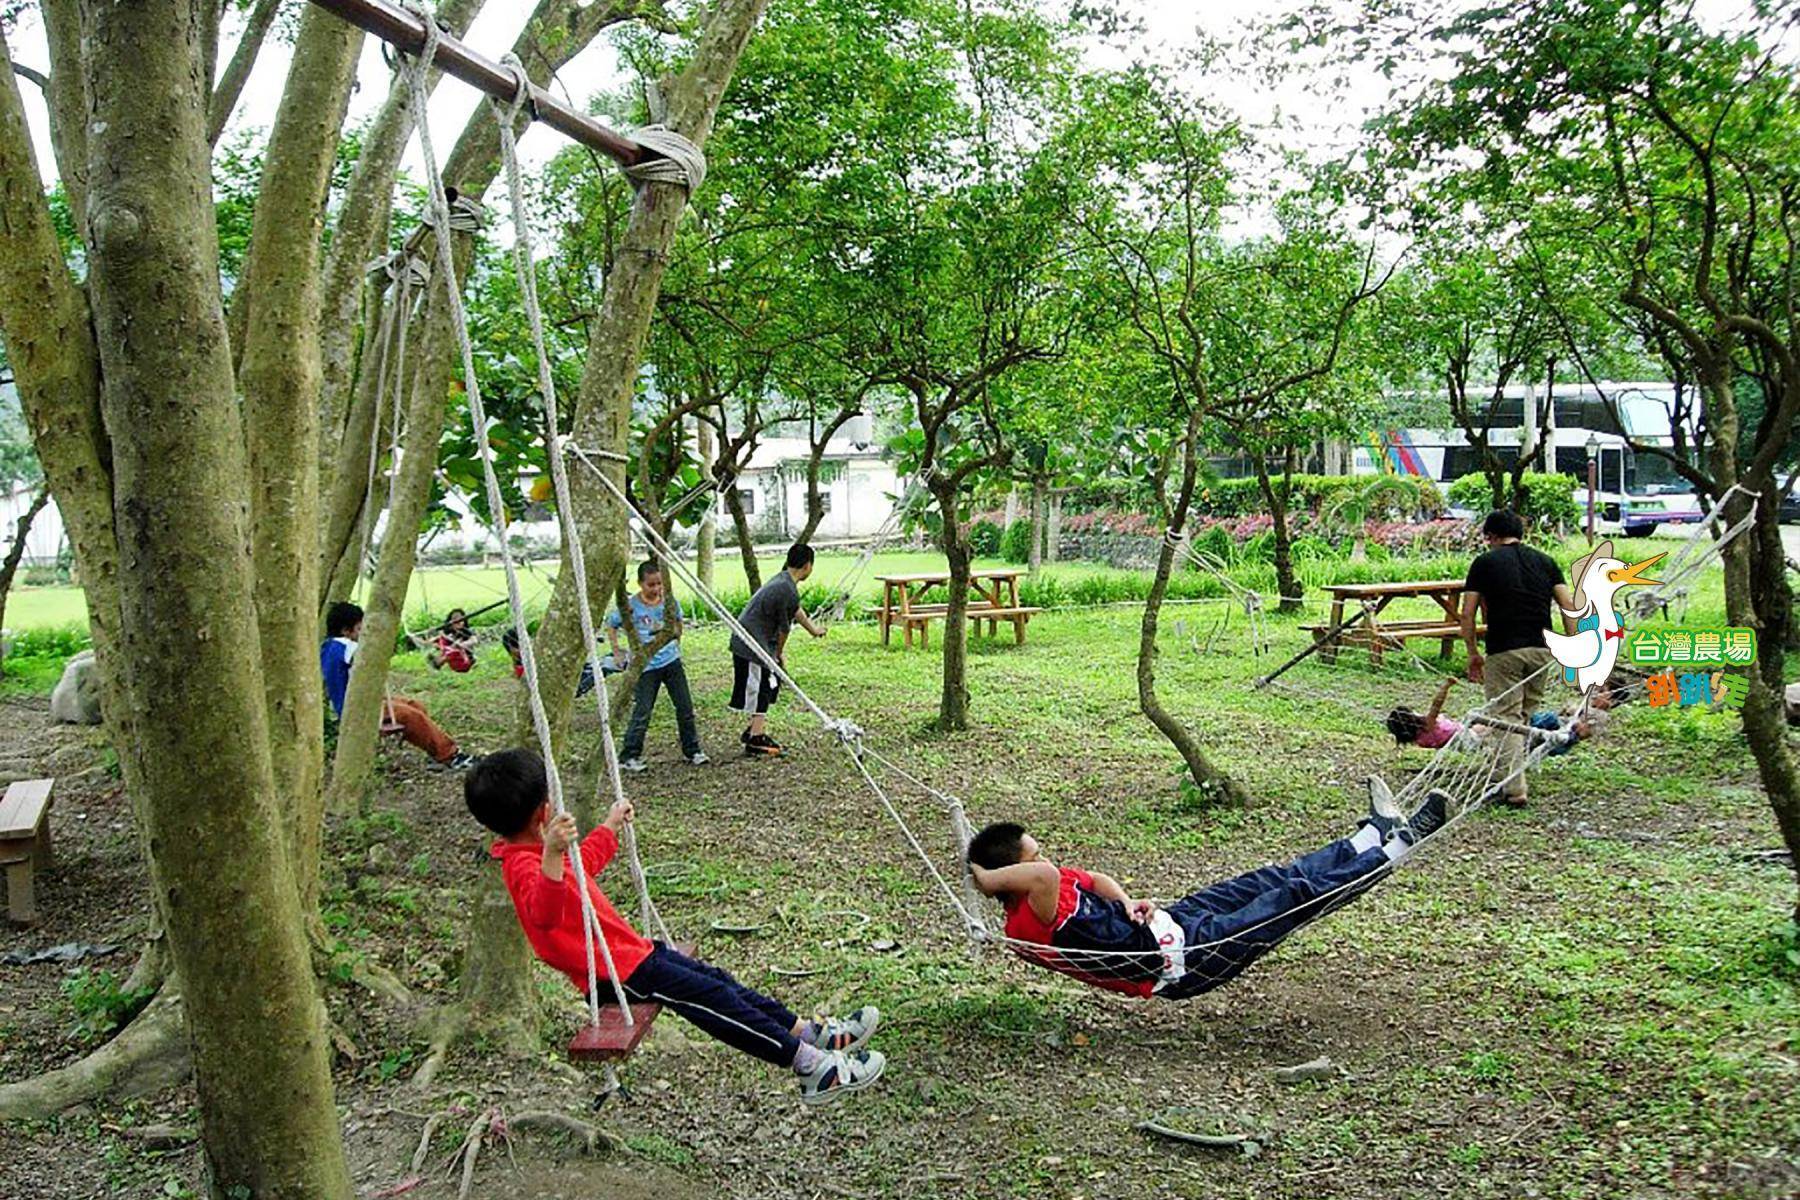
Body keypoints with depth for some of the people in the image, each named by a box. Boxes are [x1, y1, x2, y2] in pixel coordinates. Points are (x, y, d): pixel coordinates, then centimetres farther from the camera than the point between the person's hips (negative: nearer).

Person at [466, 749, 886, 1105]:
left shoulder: (529, 855, 11)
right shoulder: (525, 867, -24)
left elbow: (580, 865, 33)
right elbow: (544, 911, -46)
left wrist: (610, 826, 43)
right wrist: (551, 857, -62)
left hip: (626, 949, 11)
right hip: (616, 971, -11)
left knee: (712, 977, 9)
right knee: (711, 997, -14)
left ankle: (811, 1034, 13)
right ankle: (813, 1066, -12)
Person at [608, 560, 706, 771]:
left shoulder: (669, 601, -1)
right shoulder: (630, 605, -12)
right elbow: (611, 625, 2)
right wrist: (617, 650, -3)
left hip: (671, 661, 4)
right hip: (645, 666, -4)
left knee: (685, 708, 6)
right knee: (642, 713, -5)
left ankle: (692, 751, 19)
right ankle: (628, 757, 5)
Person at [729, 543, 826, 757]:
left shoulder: (782, 580, 11)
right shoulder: (788, 591, -21)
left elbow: (795, 610, 29)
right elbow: (784, 628, -10)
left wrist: (813, 629, 44)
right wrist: (779, 655, 6)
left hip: (744, 641, 10)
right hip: (751, 644, -10)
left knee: (772, 682, 18)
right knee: (760, 689, -3)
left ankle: (754, 730, 25)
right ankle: (756, 739, 3)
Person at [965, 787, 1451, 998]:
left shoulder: (1041, 894, 2)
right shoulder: (1029, 925, -29)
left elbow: (1096, 879, 15)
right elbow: (1045, 875, -52)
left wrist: (1127, 904, -5)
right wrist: (987, 879, -34)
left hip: (1171, 921, 9)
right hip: (1182, 958, -9)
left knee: (1270, 880, 13)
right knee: (1293, 896, -5)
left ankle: (1371, 838, 30)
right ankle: (1394, 848, 12)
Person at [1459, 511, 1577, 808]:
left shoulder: (1484, 562, 3)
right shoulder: (1544, 561, 13)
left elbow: (1467, 614, -1)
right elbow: (1569, 605, 4)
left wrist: (1473, 653, 9)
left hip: (1503, 650, -4)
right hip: (1541, 649, 4)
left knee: (1506, 717, -1)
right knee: (1525, 716, 17)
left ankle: (1514, 790, -7)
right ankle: (1513, 780, 23)